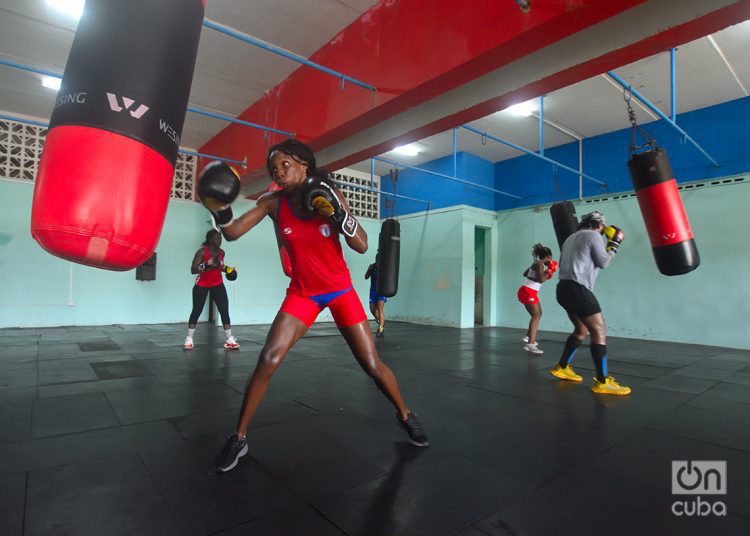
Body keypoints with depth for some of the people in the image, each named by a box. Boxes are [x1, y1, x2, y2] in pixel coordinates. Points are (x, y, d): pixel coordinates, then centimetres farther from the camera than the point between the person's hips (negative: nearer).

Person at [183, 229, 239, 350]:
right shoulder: (202, 251, -18)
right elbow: (193, 270, -25)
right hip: (201, 285, -3)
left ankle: (230, 340, -2)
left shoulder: (221, 252, -2)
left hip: (218, 285, 4)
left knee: (225, 311, -6)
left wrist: (226, 269, -3)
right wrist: (206, 264, -39)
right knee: (196, 311, 3)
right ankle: (189, 339, 17)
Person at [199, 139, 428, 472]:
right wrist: (220, 209, -30)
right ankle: (239, 438, 10)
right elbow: (232, 233, -12)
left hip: (340, 290, -1)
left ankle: (405, 415, 28)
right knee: (267, 362, -11)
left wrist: (338, 213, -29)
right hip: (302, 293, 1)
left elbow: (362, 246, -14)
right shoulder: (273, 203, -9)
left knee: (372, 364, 1)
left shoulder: (329, 194, -13)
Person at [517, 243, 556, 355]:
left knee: (538, 314, 18)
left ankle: (529, 337, 27)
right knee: (536, 316, -13)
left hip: (530, 292, 10)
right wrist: (550, 271, -8)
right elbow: (541, 279, -24)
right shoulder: (540, 263, -12)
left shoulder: (537, 263, 15)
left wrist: (546, 273, 23)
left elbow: (525, 273, 26)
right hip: (528, 292, -10)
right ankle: (530, 344, -19)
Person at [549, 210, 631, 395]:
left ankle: (562, 368, 23)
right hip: (577, 289, -10)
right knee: (599, 330, -8)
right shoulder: (593, 235, -2)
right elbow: (603, 262, -3)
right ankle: (602, 382, -10)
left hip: (564, 287, 10)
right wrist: (614, 244, 9)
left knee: (582, 330, 20)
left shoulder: (571, 238, 24)